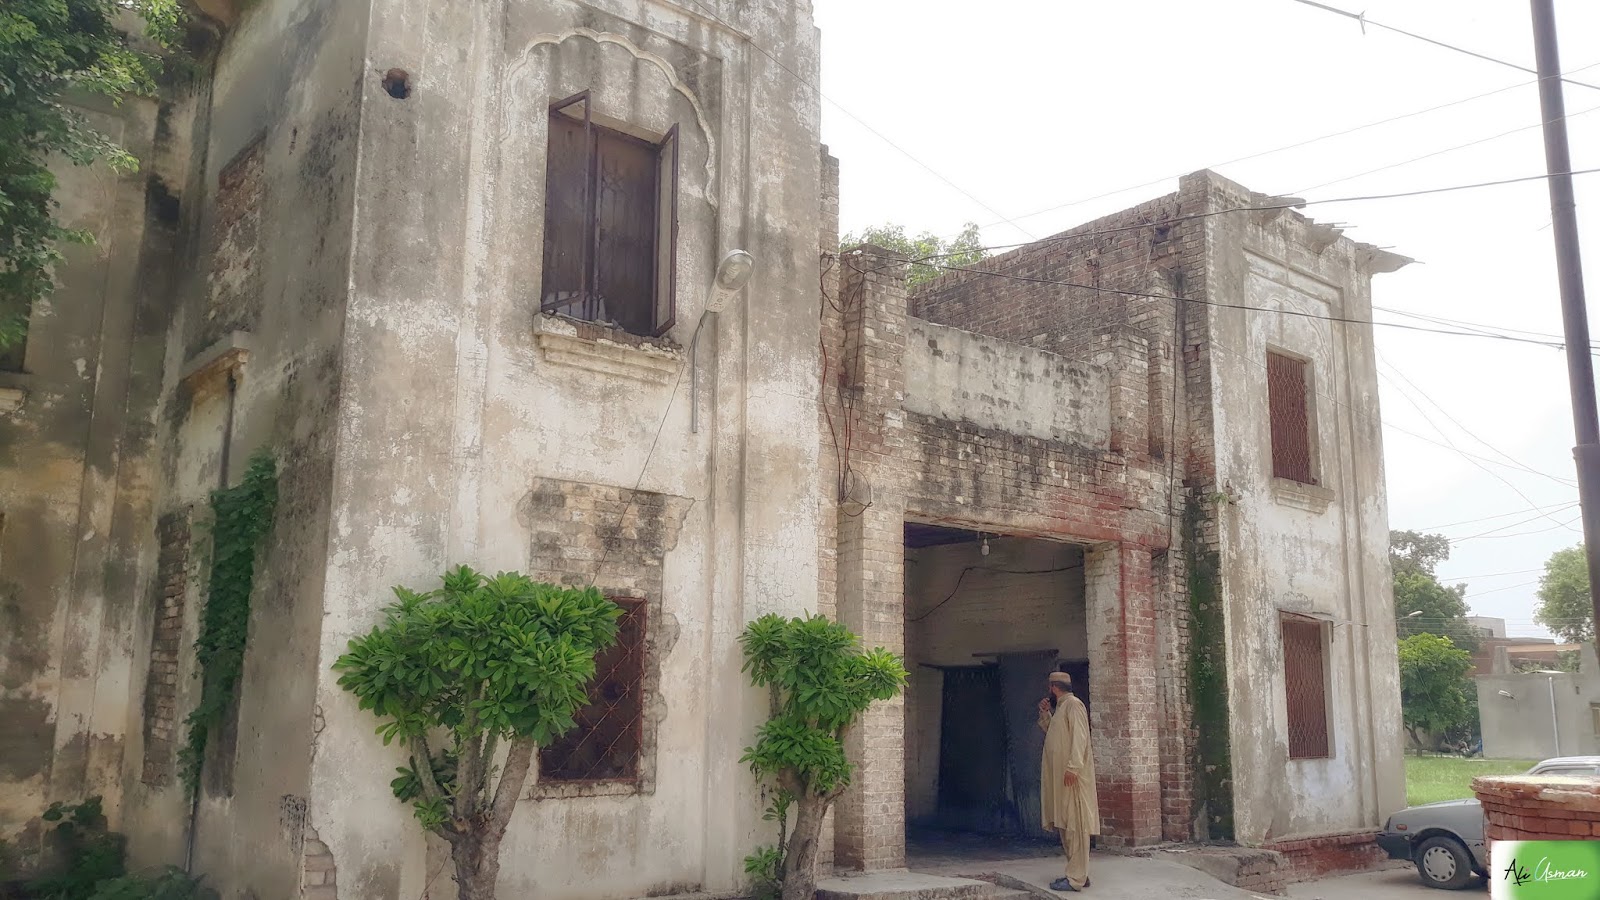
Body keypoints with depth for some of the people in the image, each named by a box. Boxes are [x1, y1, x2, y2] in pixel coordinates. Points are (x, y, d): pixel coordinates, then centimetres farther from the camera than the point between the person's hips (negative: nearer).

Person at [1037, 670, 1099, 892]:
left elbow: (1079, 736, -19)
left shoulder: (1073, 704, -10)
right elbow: (1050, 731, 30)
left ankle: (1076, 878, -11)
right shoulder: (1060, 707, 19)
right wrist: (1045, 713, 16)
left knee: (1075, 824, -10)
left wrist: (1073, 767, -27)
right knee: (1064, 824, 10)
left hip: (1071, 774, -10)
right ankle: (1077, 872, 15)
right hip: (1059, 775, 10)